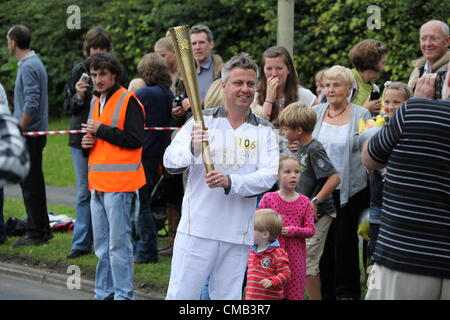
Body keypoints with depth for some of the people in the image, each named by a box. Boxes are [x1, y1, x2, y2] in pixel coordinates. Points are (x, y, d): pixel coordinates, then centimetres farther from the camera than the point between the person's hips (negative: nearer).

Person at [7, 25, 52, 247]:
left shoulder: (28, 67, -16)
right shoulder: (34, 63, 15)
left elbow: (31, 104, -23)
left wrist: (20, 130, -16)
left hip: (30, 134, -10)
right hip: (34, 134, 10)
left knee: (30, 184, -5)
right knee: (33, 182, 15)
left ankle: (37, 233, -1)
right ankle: (41, 230, 21)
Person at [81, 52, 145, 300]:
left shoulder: (128, 101, -9)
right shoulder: (95, 101, 17)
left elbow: (135, 140, -17)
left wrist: (101, 130, -16)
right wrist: (87, 141, 7)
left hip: (119, 184, -9)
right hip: (98, 183, 9)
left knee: (118, 244, -8)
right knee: (102, 245, 13)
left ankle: (123, 294, -3)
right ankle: (104, 293, 20)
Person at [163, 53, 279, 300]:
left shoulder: (264, 131, 8)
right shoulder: (202, 121, 4)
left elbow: (268, 177, -6)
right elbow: (170, 162, -4)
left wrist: (230, 182, -23)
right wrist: (192, 149, -26)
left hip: (238, 234, 2)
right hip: (197, 230, -2)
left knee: (228, 297, 7)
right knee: (181, 296, -3)